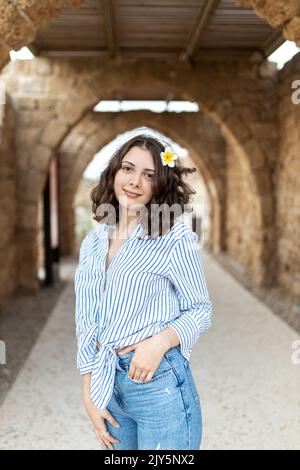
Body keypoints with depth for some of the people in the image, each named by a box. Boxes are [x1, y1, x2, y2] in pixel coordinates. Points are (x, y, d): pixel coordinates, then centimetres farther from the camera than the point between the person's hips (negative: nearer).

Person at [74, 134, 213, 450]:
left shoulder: (175, 237, -9)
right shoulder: (92, 243, 6)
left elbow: (201, 310, -3)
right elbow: (86, 326, 8)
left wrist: (161, 340, -21)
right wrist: (89, 396, 5)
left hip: (159, 384, -5)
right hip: (107, 384, 5)